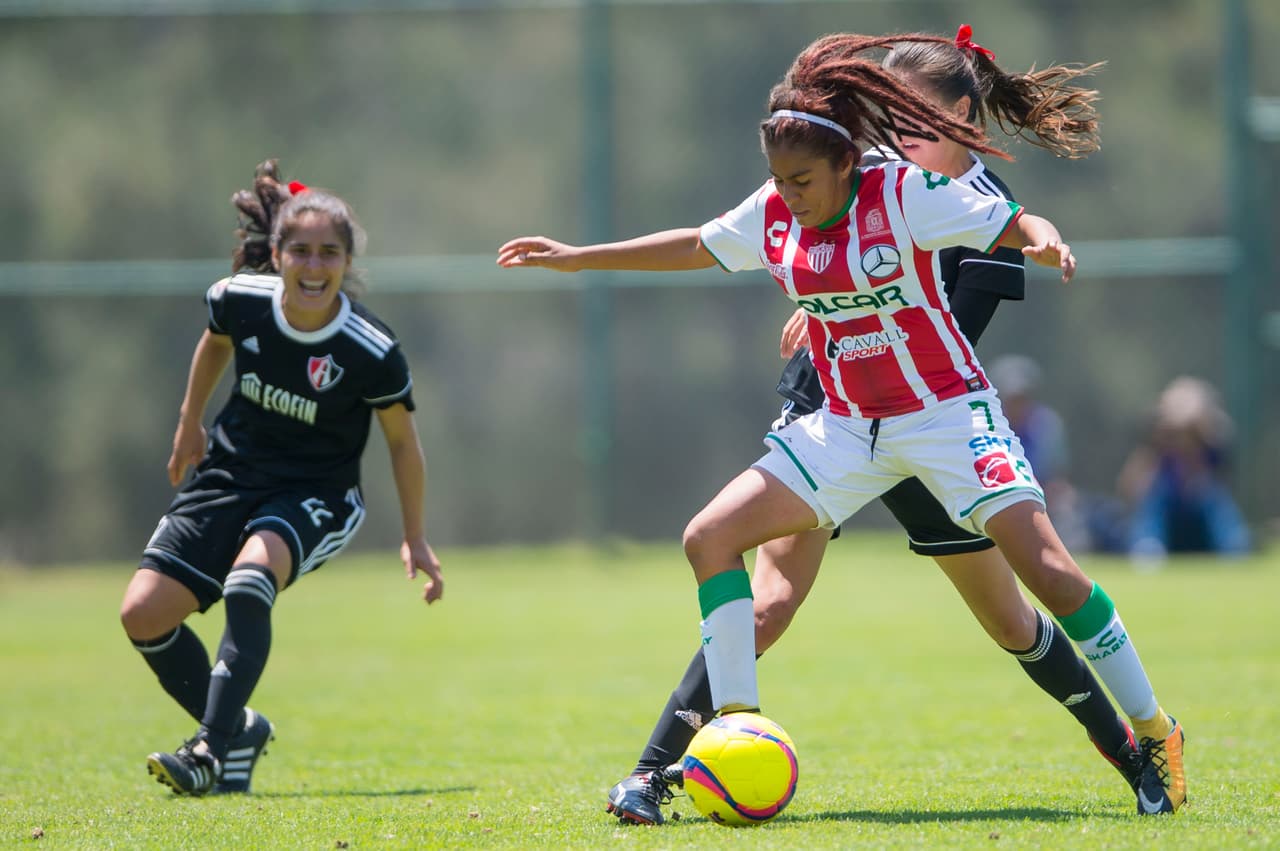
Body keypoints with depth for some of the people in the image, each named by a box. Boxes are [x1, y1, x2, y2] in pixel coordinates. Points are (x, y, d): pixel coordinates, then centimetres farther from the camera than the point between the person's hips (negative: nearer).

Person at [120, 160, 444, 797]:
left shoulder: (372, 351, -22)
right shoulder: (239, 299, -14)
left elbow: (401, 439, -5)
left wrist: (415, 536, 0)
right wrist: (189, 422, 22)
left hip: (315, 494, -4)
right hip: (231, 475, 4)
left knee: (252, 570, -36)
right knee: (143, 612, -9)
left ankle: (214, 750, -34)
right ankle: (237, 729, 14)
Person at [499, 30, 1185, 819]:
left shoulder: (905, 193, -15)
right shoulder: (771, 216, 0)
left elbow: (1016, 224, -14)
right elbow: (694, 246, 17)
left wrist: (1044, 241, -38)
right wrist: (576, 257, 19)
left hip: (946, 412, -6)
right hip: (846, 425, 6)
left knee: (1044, 564, -20)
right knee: (710, 537, -8)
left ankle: (1156, 733, -5)